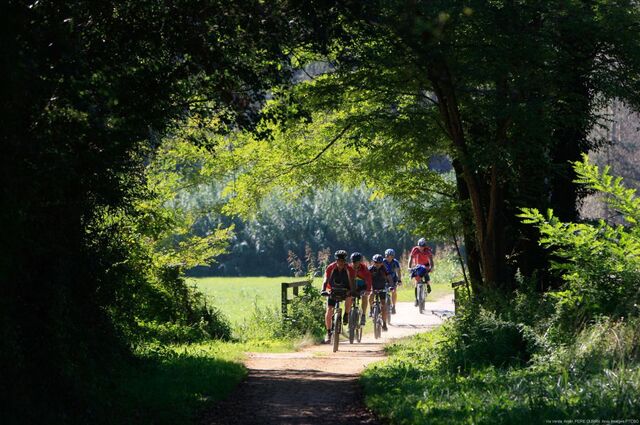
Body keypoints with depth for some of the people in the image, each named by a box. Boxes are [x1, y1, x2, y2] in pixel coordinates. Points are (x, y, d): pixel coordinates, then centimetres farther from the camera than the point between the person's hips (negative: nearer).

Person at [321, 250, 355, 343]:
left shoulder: (349, 269, -19)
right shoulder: (331, 268, -19)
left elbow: (351, 281, -24)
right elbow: (326, 280, -25)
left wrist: (352, 291, -42)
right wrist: (323, 290, -42)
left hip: (345, 290, 0)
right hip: (333, 290, 1)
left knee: (349, 298, -35)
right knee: (329, 310, -12)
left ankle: (346, 315, -10)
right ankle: (328, 332, -1)